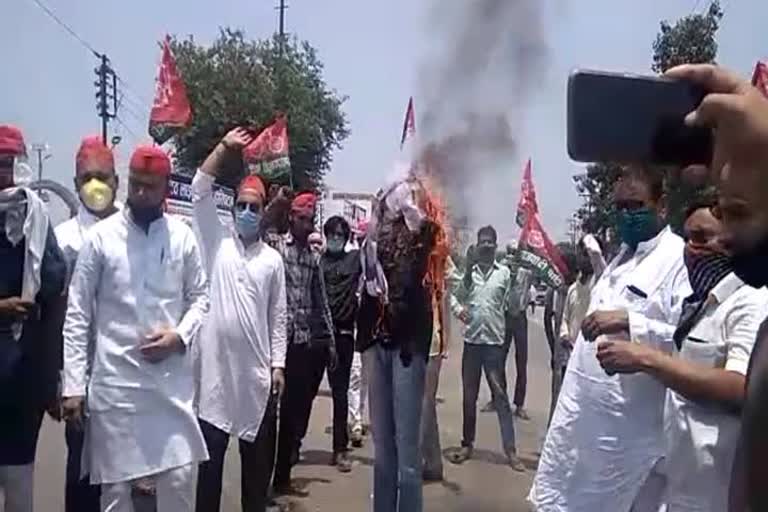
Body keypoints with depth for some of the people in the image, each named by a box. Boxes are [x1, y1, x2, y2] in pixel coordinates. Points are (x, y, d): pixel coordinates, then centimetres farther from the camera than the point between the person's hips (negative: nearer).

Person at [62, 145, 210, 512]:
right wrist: (73, 385, -5)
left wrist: (180, 336, -10)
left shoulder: (182, 236, 3)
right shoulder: (100, 236, -3)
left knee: (180, 476, 4)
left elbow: (200, 297, 10)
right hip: (114, 378, -1)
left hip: (172, 377, 1)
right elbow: (77, 316, -2)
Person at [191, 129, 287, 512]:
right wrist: (224, 147, -7)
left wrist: (278, 364, 0)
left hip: (256, 369, 1)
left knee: (258, 455, 11)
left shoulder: (273, 260, 7)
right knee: (210, 454, 7)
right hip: (216, 366, -1)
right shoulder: (218, 245, 5)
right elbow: (200, 191, -4)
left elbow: (278, 318, 7)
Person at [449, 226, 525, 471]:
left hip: (495, 340, -2)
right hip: (471, 339, 2)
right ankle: (467, 444, 22)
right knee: (469, 395, 10)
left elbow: (510, 304, 5)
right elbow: (455, 296, 8)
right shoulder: (467, 271, 5)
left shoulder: (505, 272, 3)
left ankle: (510, 449, 3)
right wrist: (458, 309, -11)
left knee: (500, 394, -1)